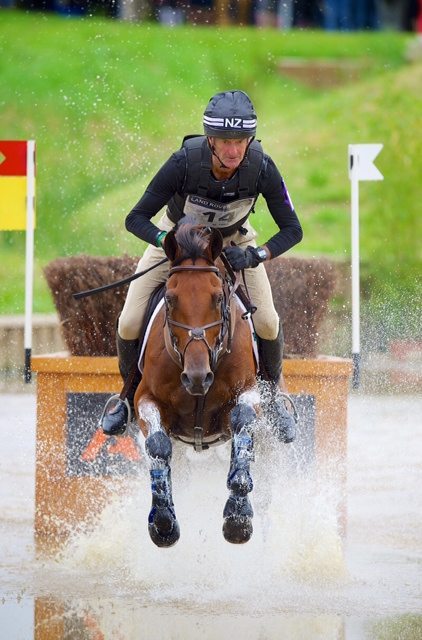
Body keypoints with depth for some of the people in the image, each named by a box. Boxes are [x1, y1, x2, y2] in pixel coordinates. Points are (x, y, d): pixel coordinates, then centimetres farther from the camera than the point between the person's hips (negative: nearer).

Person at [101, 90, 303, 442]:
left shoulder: (261, 167, -32)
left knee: (267, 323, -16)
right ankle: (130, 393, 18)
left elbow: (292, 229, -23)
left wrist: (256, 255, -39)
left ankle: (273, 390, 16)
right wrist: (169, 242, -47)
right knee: (129, 325, -13)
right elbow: (136, 218, -29)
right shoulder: (185, 161, -36)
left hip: (234, 241, 1)